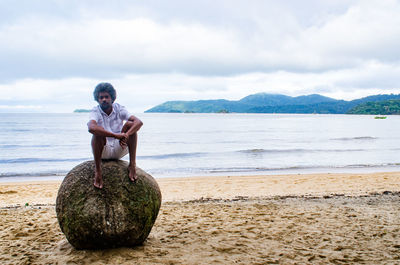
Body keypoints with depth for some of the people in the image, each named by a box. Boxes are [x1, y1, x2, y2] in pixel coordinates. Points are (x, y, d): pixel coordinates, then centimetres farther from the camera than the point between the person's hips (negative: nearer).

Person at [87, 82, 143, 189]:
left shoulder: (119, 109, -4)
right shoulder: (95, 111, -11)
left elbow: (139, 122, -19)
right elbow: (91, 128, -36)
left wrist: (126, 135, -38)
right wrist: (116, 135, -43)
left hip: (119, 150, 2)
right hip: (103, 152, -2)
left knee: (130, 124, -19)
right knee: (98, 133, -30)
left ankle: (132, 164, -20)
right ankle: (97, 171, -23)